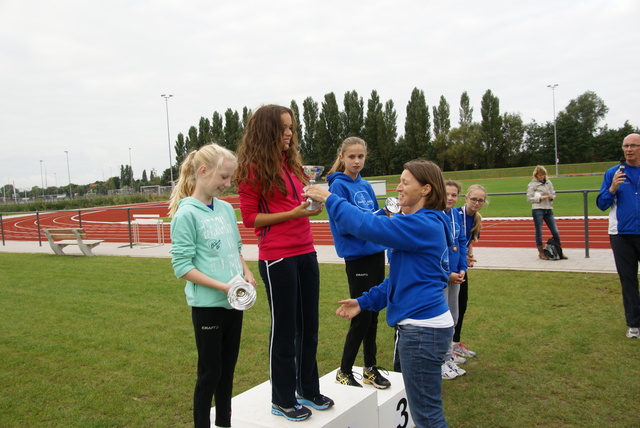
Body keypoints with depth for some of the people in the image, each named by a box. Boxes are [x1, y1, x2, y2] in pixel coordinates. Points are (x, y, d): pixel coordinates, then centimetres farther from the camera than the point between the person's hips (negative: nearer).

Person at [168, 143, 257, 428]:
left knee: (227, 368, 18)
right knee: (210, 373, 6)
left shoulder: (226, 209, 6)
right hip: (207, 305, -6)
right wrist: (223, 286, -21)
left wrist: (246, 274, -2)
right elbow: (182, 266, -16)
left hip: (234, 302, 7)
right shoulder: (186, 214, -14)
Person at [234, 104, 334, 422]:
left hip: (305, 253, 7)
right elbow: (250, 217, -10)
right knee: (284, 330, 5)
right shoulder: (252, 169, -9)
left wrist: (312, 202, 3)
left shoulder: (291, 163, 12)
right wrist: (293, 213, -17)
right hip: (277, 258, -7)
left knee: (309, 325, 16)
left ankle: (308, 390, 34)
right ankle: (283, 399, 23)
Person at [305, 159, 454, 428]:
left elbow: (369, 226, -26)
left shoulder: (424, 225, -18)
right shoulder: (420, 224, 14)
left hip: (423, 329, -10)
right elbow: (401, 278, 17)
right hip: (417, 326, 10)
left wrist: (330, 199, -15)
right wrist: (364, 302, 12)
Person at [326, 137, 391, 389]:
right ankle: (344, 372, 17)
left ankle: (370, 369, 27)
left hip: (376, 253, 7)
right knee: (361, 317, 0)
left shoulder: (366, 186, 12)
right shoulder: (338, 185, -9)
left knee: (373, 314, 13)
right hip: (357, 256, -7)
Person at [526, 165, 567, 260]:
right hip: (537, 210, -4)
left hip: (548, 210, 4)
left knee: (555, 232, 4)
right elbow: (529, 198, -5)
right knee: (539, 232, 2)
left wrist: (551, 197, -6)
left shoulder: (549, 183, 12)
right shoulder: (532, 184, -2)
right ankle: (541, 252, 13)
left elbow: (554, 194, 17)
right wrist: (540, 198, -15)